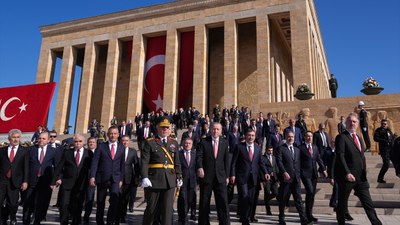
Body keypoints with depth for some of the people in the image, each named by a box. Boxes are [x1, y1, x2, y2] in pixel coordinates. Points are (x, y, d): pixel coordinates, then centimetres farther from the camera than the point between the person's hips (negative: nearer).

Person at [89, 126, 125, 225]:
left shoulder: (121, 148, 8)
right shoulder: (101, 146, 3)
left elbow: (122, 164, 9)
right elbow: (95, 162, -3)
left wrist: (121, 179, 4)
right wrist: (92, 176, -13)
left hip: (115, 179, 0)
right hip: (102, 178, 0)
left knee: (115, 201, -15)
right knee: (100, 203, 9)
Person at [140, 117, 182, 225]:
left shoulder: (174, 143, 11)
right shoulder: (150, 142, -1)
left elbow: (177, 163, 11)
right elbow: (144, 162, -9)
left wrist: (178, 177, 6)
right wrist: (144, 177, -19)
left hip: (170, 181, 3)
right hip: (154, 180, -2)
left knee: (168, 209, 2)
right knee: (151, 208, 9)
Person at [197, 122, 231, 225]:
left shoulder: (224, 143, 9)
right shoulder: (203, 142, 1)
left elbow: (226, 160, 10)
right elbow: (199, 156, -6)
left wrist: (227, 176, 7)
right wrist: (200, 167, -25)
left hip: (220, 176, 1)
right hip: (206, 176, -1)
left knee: (223, 201, -4)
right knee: (204, 202, 7)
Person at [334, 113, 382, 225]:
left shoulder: (358, 138, 17)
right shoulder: (341, 137, -8)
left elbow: (361, 156, 21)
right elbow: (340, 156, -17)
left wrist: (364, 172, 12)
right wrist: (347, 173, -24)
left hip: (361, 177, 7)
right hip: (347, 176, -7)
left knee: (368, 203, 8)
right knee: (342, 203, 5)